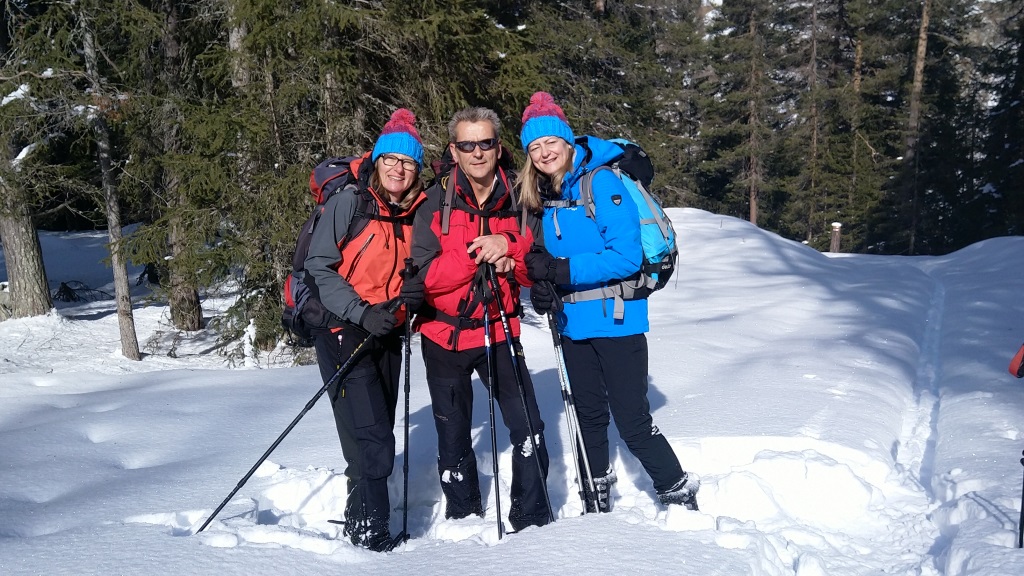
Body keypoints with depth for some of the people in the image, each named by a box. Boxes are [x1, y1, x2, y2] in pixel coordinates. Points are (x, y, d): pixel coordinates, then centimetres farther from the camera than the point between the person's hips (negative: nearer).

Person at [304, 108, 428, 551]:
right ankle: (369, 534, 3)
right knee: (372, 442, -11)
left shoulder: (416, 214, 7)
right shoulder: (349, 202, -10)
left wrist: (414, 293, -5)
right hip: (345, 332, -6)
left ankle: (362, 515, 31)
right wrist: (362, 313, -21)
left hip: (386, 336, 6)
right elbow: (319, 268, -13)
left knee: (378, 438, 14)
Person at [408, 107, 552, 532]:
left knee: (529, 429, -5)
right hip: (445, 335, -1)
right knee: (453, 438, 12)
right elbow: (425, 275, -17)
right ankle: (464, 521, 31)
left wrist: (509, 250, -20)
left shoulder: (518, 201, -2)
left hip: (499, 331, 1)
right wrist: (477, 255, -26)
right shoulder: (436, 202, -9)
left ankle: (533, 519, 12)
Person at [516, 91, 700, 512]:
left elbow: (627, 256, -22)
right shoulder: (547, 198, 8)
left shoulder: (601, 182, -14)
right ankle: (597, 501, 34)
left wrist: (560, 270, -24)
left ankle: (680, 497, 19)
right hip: (574, 324, 7)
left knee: (632, 422, -2)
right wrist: (541, 287, -8)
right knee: (589, 415, 18)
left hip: (615, 321, -7)